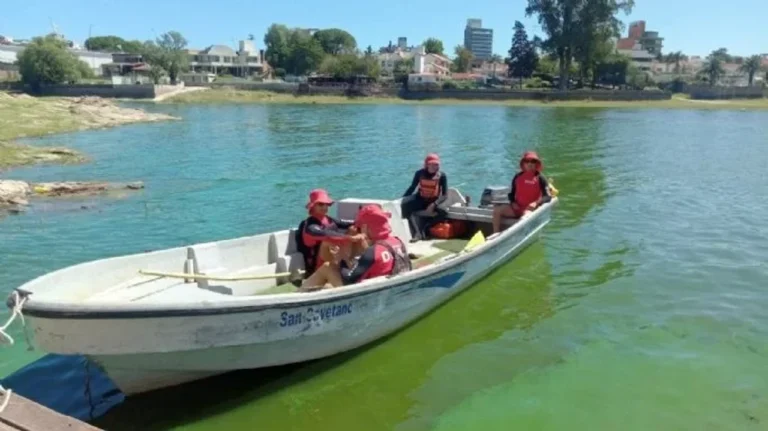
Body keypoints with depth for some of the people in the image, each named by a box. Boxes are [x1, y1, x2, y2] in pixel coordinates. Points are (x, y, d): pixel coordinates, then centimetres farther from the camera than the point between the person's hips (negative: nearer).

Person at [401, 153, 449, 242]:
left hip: (434, 201, -1)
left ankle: (424, 227, -22)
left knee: (444, 211, -33)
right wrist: (401, 199, -8)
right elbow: (412, 187, 3)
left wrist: (434, 204, -29)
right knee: (405, 204, -31)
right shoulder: (420, 173, -8)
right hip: (420, 199, 1)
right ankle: (417, 233, -38)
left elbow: (445, 195, -14)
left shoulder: (442, 175, -13)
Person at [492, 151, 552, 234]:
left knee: (526, 215, -39)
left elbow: (548, 197, -8)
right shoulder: (518, 177, 9)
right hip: (517, 207, 5)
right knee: (497, 210, -13)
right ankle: (496, 234, -15)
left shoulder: (540, 179, -1)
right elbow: (511, 193, 16)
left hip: (529, 208, -5)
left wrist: (536, 203, -24)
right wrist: (513, 202, -5)